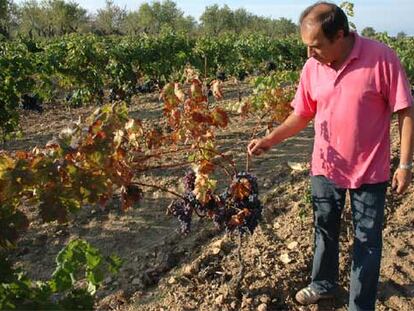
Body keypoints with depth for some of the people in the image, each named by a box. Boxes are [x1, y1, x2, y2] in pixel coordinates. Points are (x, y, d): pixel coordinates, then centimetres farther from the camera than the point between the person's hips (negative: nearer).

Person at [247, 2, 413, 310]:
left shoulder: (381, 58, -18)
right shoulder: (312, 67, -5)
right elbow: (303, 115, 5)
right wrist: (269, 139, -7)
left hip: (370, 170, -4)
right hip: (326, 166, 4)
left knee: (367, 242, 8)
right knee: (325, 230, 21)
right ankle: (323, 284, 44)